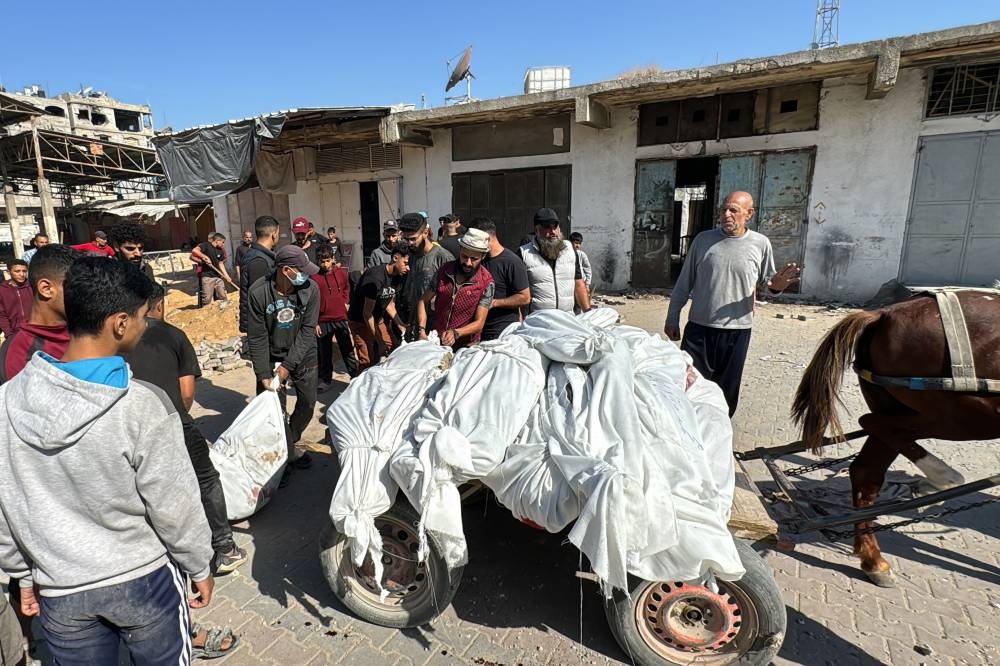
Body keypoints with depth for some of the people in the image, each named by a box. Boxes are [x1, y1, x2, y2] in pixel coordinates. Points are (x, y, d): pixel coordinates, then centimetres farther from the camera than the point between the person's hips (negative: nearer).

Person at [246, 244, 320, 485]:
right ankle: (286, 454, 18)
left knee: (307, 404, 7)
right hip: (271, 357, -2)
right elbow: (257, 337, -14)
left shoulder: (311, 289, -17)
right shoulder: (258, 292, -20)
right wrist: (263, 374, -16)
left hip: (302, 357, 2)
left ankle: (288, 445, 32)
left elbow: (308, 330, -14)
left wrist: (288, 365, -18)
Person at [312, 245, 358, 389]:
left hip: (341, 318, 2)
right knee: (324, 352, 10)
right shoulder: (314, 277, -7)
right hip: (323, 321, -1)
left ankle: (355, 376, 21)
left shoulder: (341, 272, 1)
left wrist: (346, 301, 6)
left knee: (348, 349, 10)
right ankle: (325, 380, 23)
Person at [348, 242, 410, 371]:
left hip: (378, 320, 7)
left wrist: (400, 324, -6)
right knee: (368, 362, -9)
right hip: (360, 321, -7)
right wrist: (379, 341, -20)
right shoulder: (376, 277, -29)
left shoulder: (399, 276, -5)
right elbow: (367, 313, -23)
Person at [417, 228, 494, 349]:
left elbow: (479, 323, -15)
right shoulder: (444, 270, -3)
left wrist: (455, 333, -31)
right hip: (436, 342, 3)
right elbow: (424, 301, 4)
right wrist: (422, 330, -11)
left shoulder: (486, 282, -14)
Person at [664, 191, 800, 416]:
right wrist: (672, 319, 4)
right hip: (699, 327, 0)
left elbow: (768, 280, 12)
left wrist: (776, 285, -13)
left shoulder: (760, 244, 1)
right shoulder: (703, 239, 1)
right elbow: (684, 283, 5)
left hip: (737, 330, 0)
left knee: (727, 392, 11)